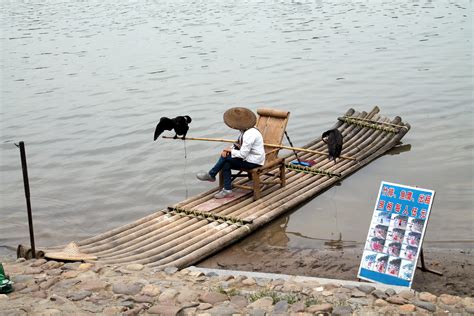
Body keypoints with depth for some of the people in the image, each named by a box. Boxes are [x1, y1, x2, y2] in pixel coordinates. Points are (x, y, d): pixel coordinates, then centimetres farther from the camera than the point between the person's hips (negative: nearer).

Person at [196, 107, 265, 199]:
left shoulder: (249, 134, -27)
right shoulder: (244, 130, 6)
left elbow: (243, 154, -27)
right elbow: (238, 144, 16)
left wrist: (231, 151, -11)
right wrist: (229, 148, -5)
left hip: (253, 162, -10)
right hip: (248, 157, 10)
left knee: (225, 157, -11)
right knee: (226, 164, -3)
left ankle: (211, 175, 8)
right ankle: (227, 190, -1)